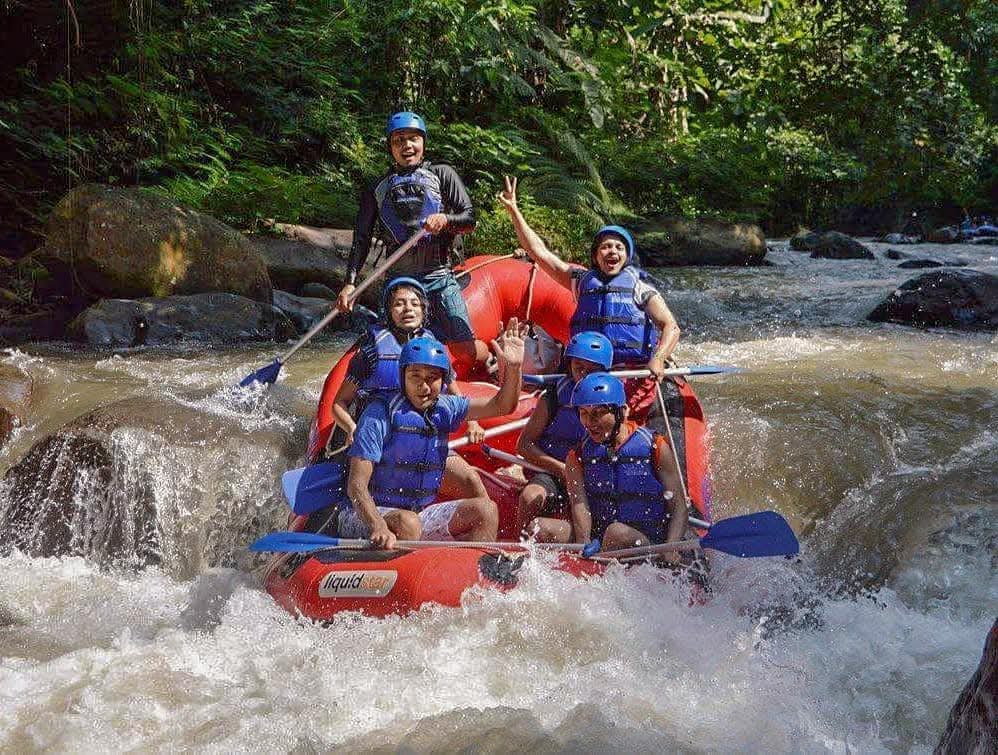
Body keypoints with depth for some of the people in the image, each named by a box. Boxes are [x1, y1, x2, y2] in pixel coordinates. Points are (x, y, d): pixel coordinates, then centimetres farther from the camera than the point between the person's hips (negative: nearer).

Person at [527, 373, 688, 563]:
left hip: (649, 542, -3)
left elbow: (678, 508, -3)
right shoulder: (577, 457, 8)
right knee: (540, 528, -18)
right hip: (596, 537, 3)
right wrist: (584, 544, -29)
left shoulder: (654, 448, -1)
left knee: (617, 532, -36)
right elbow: (579, 503, -8)